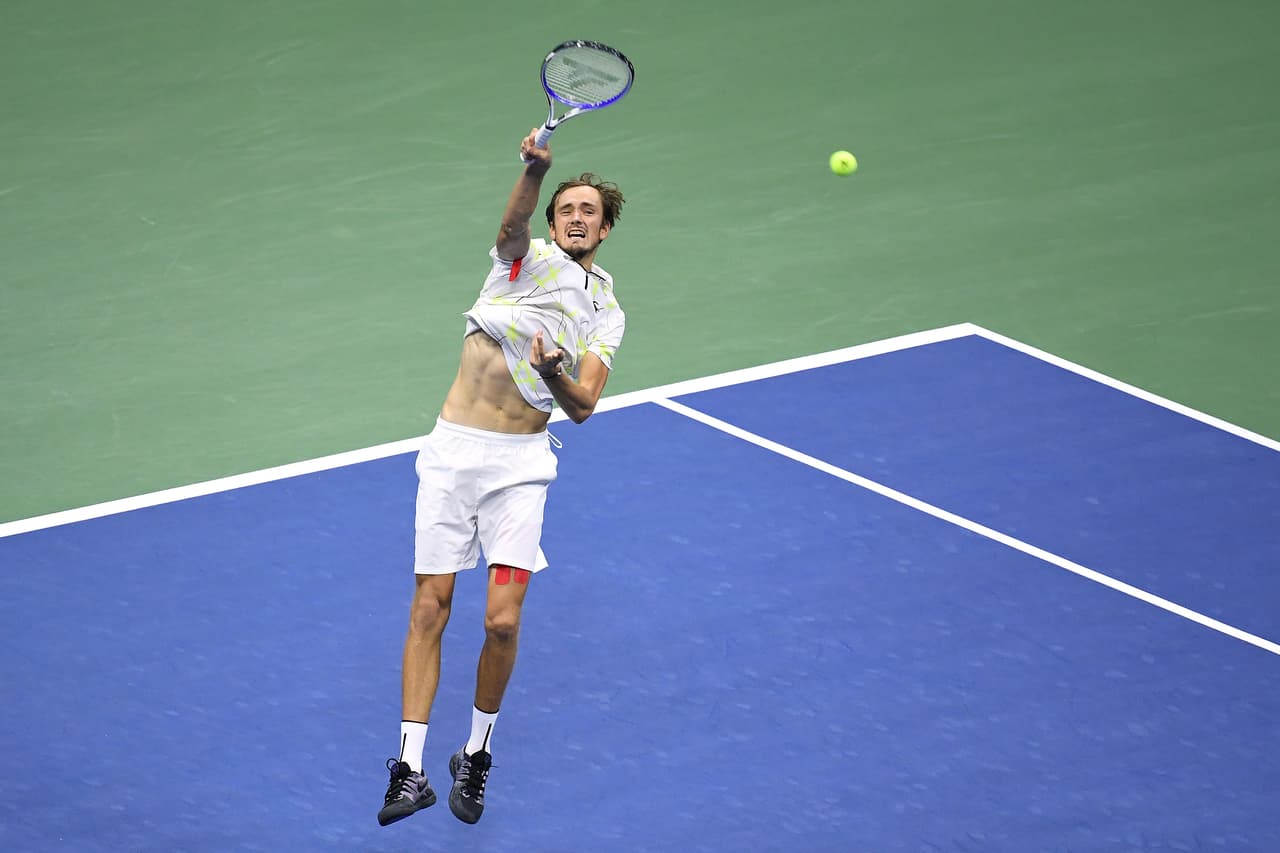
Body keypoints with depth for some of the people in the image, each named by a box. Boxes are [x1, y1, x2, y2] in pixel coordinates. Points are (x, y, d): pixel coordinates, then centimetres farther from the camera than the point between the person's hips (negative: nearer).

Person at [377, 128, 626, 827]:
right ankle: (409, 769, -1)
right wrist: (534, 172, -41)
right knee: (428, 611, -3)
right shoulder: (527, 258, 5)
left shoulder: (606, 315, 10)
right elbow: (511, 228, -20)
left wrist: (555, 374, -25)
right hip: (452, 449, -1)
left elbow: (582, 406, -2)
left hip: (520, 462, 1)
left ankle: (477, 755, 12)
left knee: (502, 619, -10)